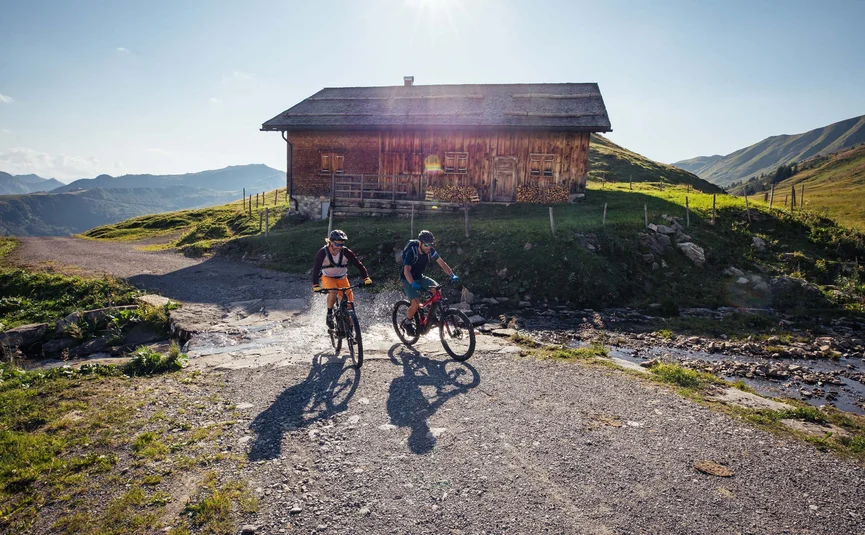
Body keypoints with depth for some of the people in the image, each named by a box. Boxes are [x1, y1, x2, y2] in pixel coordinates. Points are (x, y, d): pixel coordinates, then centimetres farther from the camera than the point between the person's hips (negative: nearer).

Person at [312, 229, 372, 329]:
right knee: (333, 291, -35)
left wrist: (366, 278, -35)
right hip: (327, 277, -2)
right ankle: (329, 315, -12)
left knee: (349, 302, -11)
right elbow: (316, 269, -28)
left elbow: (358, 264, -21)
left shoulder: (345, 252, -19)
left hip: (342, 278, 2)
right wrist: (316, 285, -42)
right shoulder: (323, 252, -22)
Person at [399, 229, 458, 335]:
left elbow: (441, 263, -8)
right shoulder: (411, 252, -27)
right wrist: (413, 284, -54)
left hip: (420, 277, 5)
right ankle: (407, 322, 3)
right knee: (416, 302, -24)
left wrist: (452, 275, -22)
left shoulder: (430, 251, -12)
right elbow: (407, 271, -37)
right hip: (407, 279, -5)